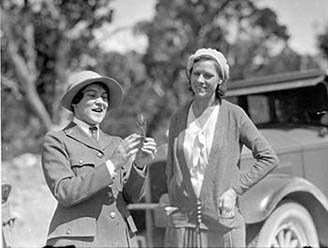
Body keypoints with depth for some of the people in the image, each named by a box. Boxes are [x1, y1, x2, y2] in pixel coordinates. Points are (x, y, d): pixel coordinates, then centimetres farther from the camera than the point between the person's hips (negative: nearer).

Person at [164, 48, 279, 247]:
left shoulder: (234, 115, -1)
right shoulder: (178, 119, 9)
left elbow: (269, 158, 0)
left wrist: (236, 189, -7)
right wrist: (174, 207, 5)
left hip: (223, 224, -2)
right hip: (182, 224, 3)